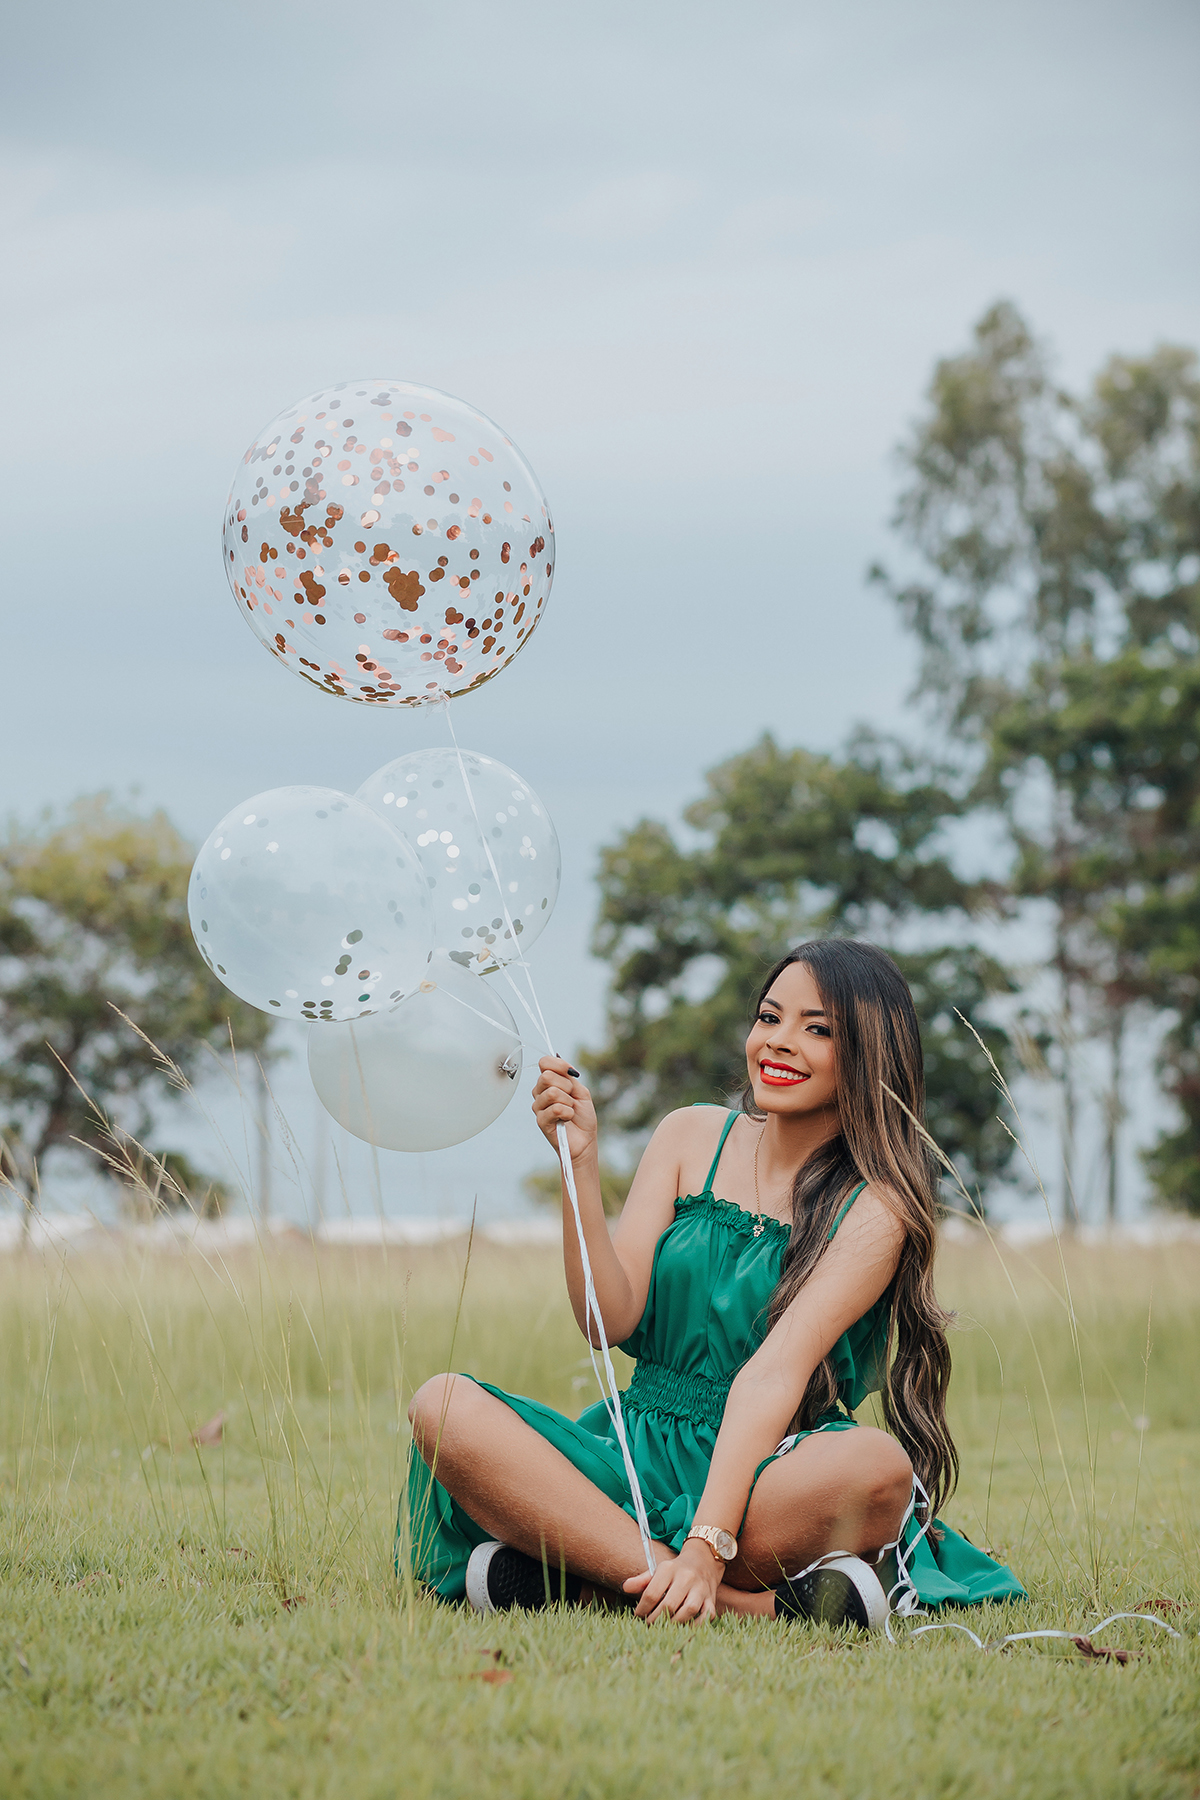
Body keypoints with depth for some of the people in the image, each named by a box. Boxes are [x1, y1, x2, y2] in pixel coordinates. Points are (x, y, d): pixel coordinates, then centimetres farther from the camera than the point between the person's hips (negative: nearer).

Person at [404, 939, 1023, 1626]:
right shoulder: (692, 1137, 8)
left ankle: (579, 1578, -29)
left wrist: (707, 1544, -31)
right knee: (446, 1408, -24)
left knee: (878, 1466, -38)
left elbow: (776, 1372, -19)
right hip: (636, 1459, 4)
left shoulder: (874, 1207, -5)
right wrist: (581, 1161, -14)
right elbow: (611, 1319, -2)